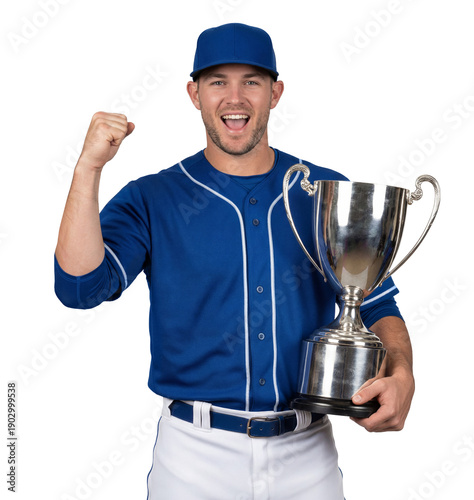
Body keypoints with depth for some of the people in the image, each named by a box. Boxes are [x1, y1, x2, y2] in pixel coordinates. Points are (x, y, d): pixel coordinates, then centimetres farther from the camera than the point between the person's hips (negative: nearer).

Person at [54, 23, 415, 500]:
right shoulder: (151, 201, -2)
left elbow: (377, 305, 5)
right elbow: (79, 287, -15)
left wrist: (400, 374, -14)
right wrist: (89, 167, -20)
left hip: (306, 451, 2)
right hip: (195, 450, -1)